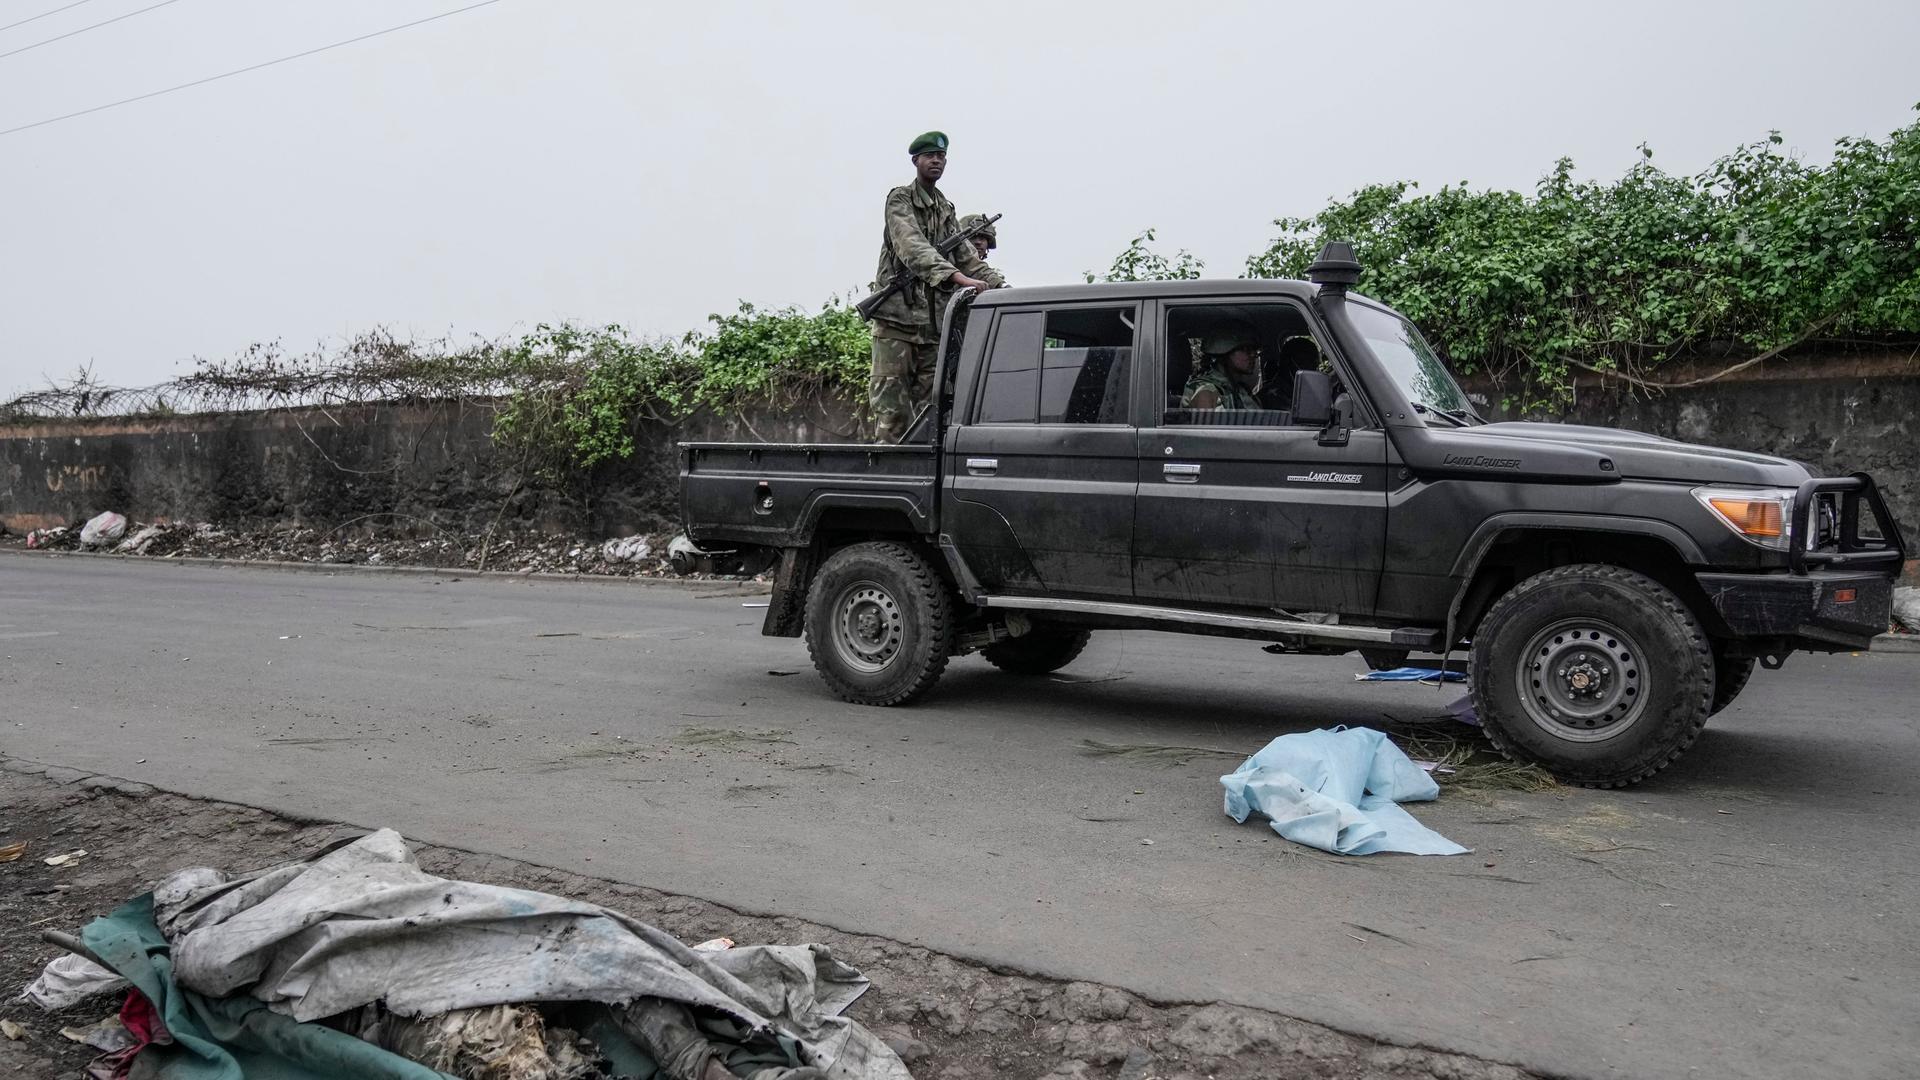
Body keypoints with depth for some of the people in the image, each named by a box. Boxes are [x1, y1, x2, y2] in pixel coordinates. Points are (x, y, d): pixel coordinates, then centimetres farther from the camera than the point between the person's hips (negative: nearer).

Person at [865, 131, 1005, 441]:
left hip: (934, 320, 7)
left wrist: (1001, 286, -2)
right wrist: (957, 277, -34)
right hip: (898, 315, -7)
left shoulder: (947, 210, 20)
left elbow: (967, 257, 16)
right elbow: (912, 248, -19)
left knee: (929, 404, 4)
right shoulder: (900, 199, -2)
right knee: (892, 407, -8)